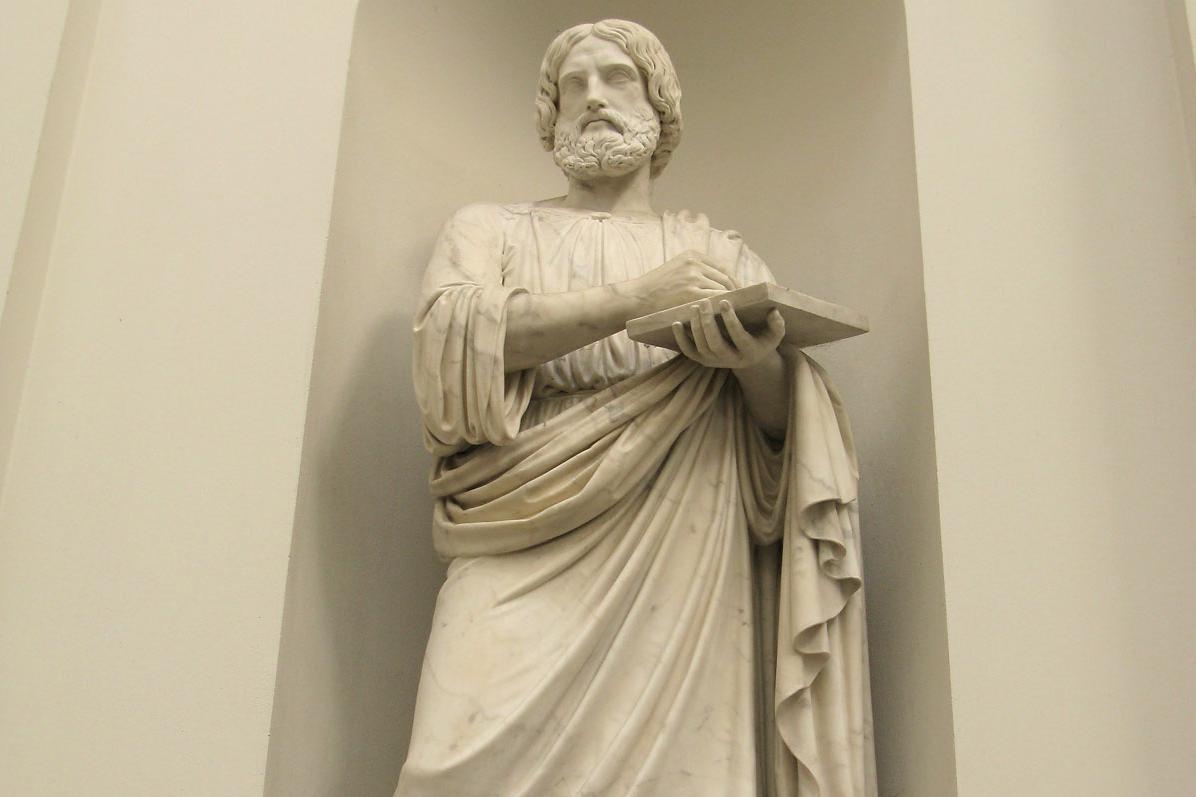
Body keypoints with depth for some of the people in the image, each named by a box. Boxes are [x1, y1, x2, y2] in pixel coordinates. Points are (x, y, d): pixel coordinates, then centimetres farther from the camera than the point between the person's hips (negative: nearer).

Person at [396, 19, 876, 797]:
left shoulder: (720, 253, 21)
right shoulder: (490, 229, 18)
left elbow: (787, 420, 11)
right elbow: (453, 337, -3)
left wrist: (757, 359, -12)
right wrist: (633, 300, -11)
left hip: (684, 569, 1)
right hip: (529, 569, -1)